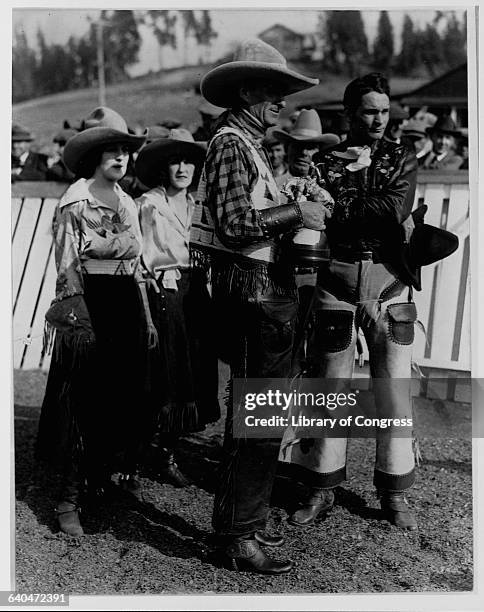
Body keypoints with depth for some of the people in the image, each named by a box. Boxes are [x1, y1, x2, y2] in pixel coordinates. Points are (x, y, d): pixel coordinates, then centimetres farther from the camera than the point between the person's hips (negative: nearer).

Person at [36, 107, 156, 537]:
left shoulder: (127, 203, 15)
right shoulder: (75, 201, -5)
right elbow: (67, 267, -10)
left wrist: (148, 318, 17)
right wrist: (76, 317, -17)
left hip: (127, 301, 7)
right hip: (90, 301, -7)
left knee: (127, 392, 10)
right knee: (84, 399, -5)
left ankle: (116, 468, 29)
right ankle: (70, 496, 2)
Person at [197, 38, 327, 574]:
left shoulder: (250, 142, 19)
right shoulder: (232, 142, -11)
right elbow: (234, 223, -21)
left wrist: (301, 215, 9)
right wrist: (295, 214, -15)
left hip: (266, 290, 11)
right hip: (252, 291, -10)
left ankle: (234, 519, 30)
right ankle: (240, 539, 7)